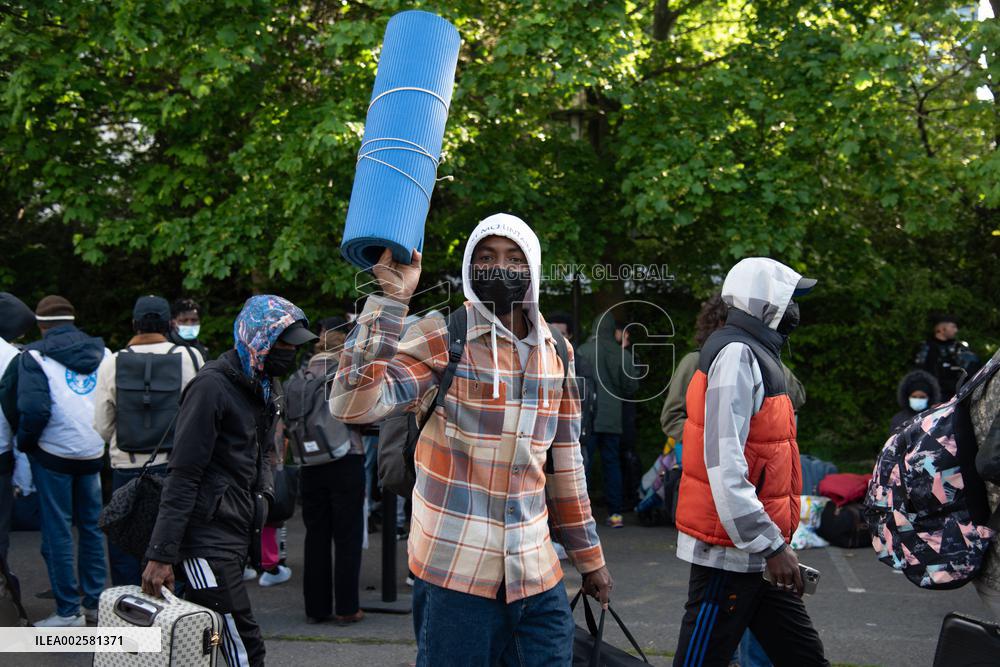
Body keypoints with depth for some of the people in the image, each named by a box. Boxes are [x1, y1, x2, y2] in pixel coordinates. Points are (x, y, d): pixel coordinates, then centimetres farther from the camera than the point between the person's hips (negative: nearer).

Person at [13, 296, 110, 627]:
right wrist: (103, 435, 13)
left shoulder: (36, 355, -7)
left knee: (57, 531, 2)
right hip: (94, 454, 4)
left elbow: (34, 409, -16)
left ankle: (68, 612, 4)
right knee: (91, 526, 15)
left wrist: (25, 441, -1)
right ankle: (95, 602, 18)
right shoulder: (102, 353, 7)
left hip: (53, 454, -4)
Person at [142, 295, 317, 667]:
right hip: (208, 542, -9)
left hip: (235, 538, 9)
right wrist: (161, 554, -19)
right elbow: (182, 475, -17)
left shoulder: (257, 385, 16)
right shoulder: (213, 386, -13)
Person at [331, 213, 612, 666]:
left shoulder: (556, 352, 9)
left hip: (537, 574, 5)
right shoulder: (440, 338, -7)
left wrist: (588, 556, 20)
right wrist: (390, 301, -25)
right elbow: (352, 405, -21)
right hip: (454, 573, -5)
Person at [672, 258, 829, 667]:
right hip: (728, 552, -10)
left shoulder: (755, 356, 17)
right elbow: (725, 464, -24)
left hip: (753, 550, 10)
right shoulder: (737, 355, -15)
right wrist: (771, 544, -23)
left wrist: (776, 539, 19)